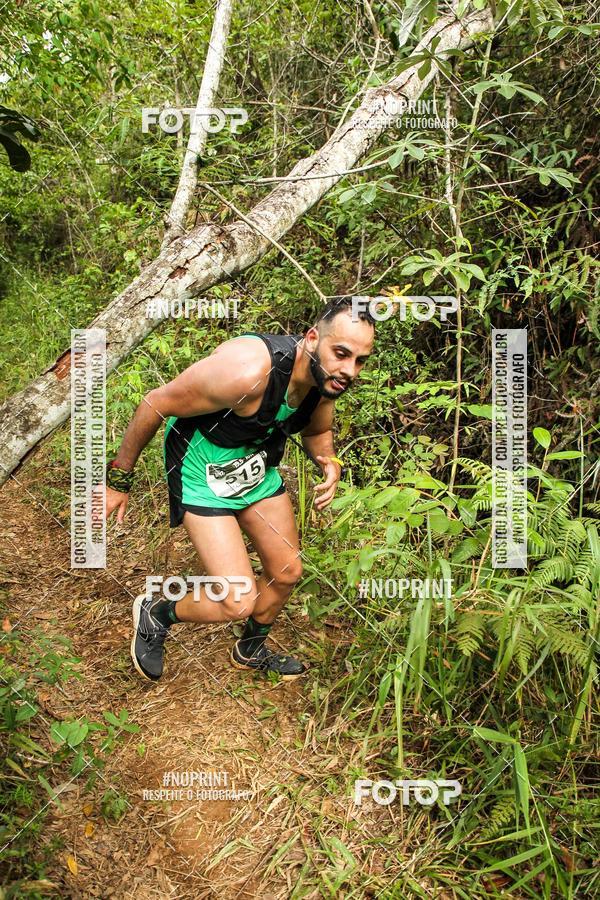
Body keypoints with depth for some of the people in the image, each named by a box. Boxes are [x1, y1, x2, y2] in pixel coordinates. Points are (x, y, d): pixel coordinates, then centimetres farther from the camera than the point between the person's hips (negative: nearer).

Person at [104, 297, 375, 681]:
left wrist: (330, 463, -15)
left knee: (287, 573, 15)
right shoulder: (247, 371, -37)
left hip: (256, 465, 7)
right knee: (238, 601, -13)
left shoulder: (326, 376, -14)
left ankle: (251, 650, 45)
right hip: (203, 472, -7)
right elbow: (156, 404, -25)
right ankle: (155, 613, 19)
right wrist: (118, 480, -14)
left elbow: (317, 430, 9)